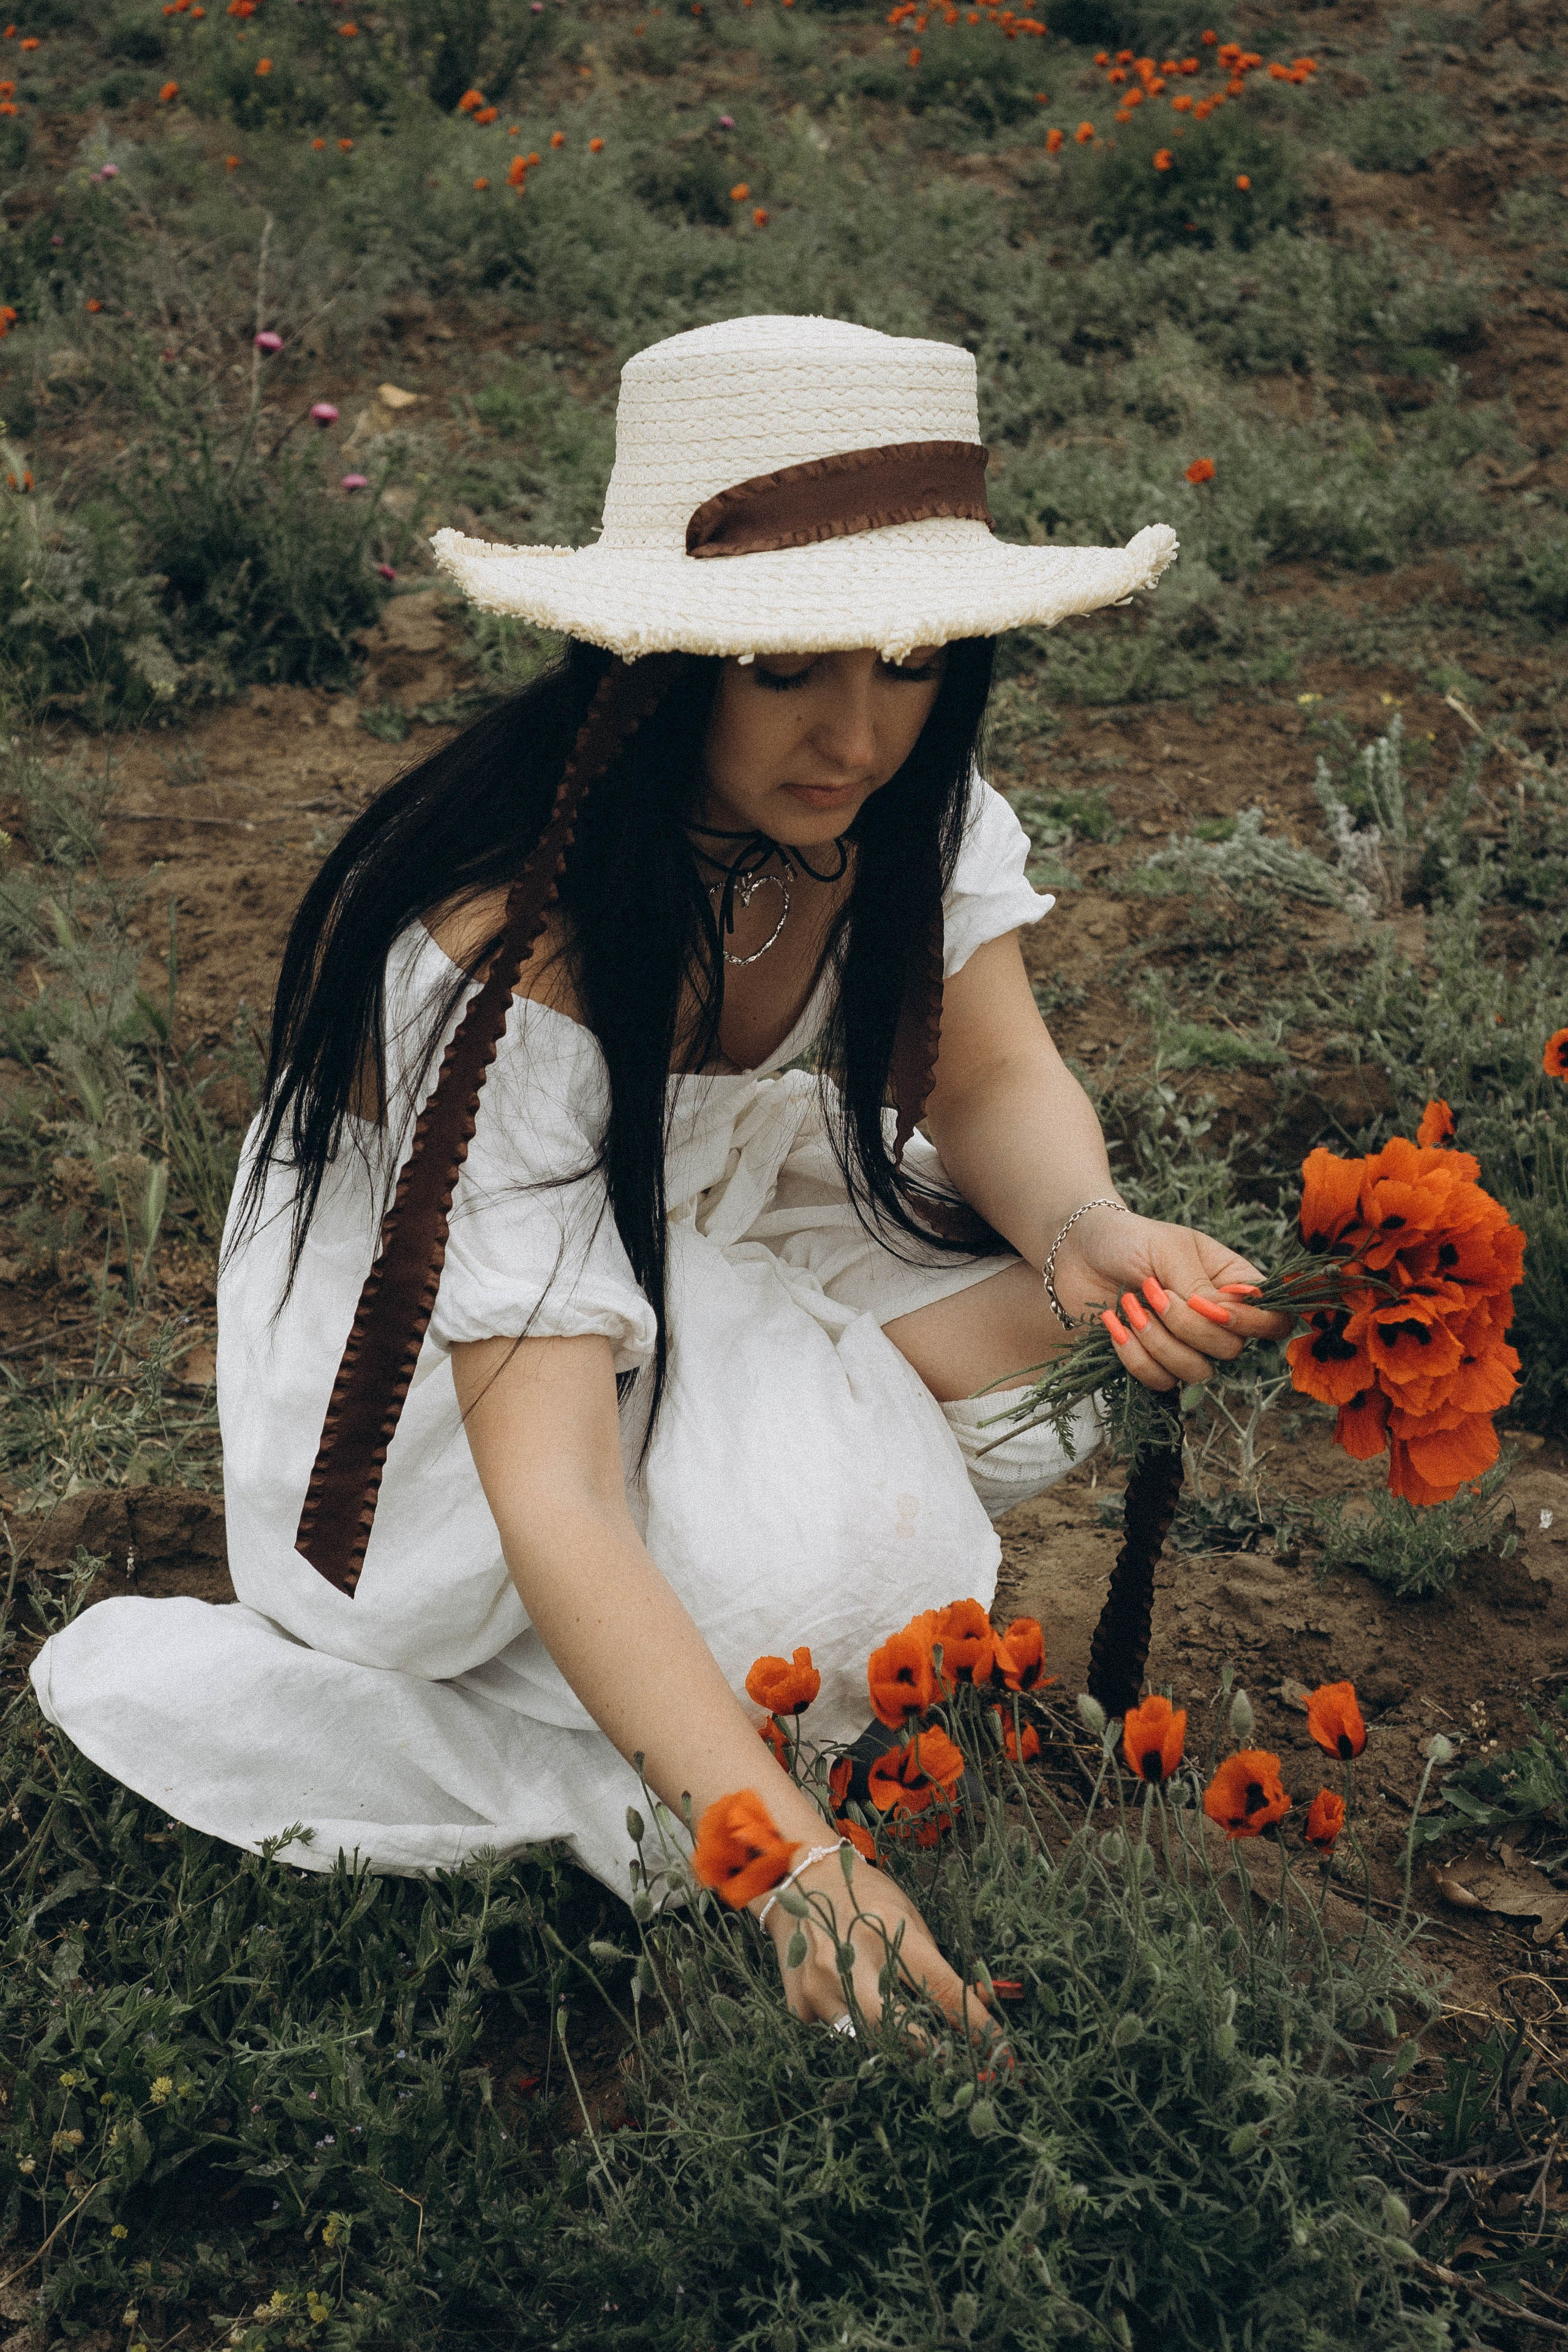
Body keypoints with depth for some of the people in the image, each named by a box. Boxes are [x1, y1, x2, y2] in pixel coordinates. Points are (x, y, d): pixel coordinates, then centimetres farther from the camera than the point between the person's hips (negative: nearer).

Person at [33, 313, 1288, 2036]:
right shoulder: (501, 962, -38)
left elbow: (991, 1075, -14)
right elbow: (550, 1496, -42)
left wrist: (1092, 1238, -38)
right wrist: (786, 1856, -51)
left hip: (717, 1222, 6)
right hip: (439, 1353, -6)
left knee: (1062, 1342, -19)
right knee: (819, 1572, -32)